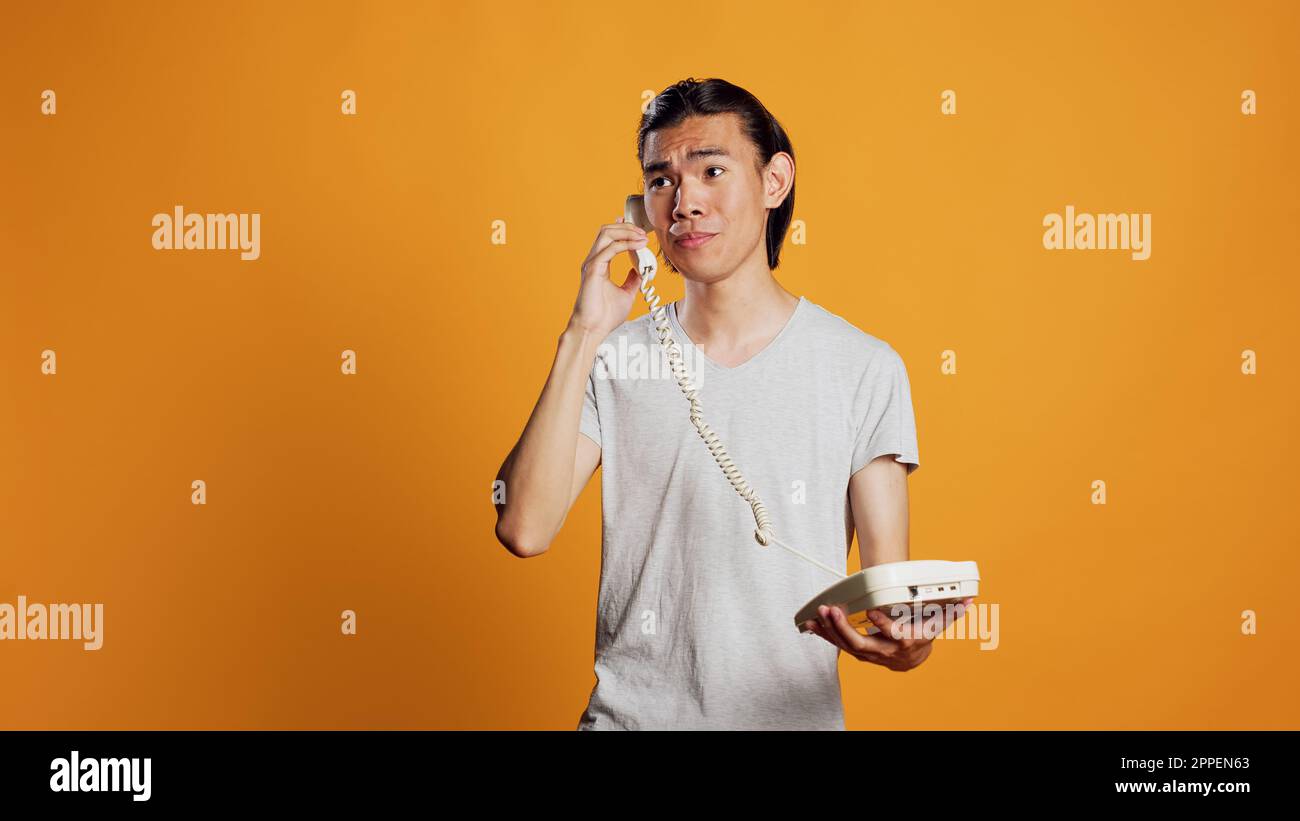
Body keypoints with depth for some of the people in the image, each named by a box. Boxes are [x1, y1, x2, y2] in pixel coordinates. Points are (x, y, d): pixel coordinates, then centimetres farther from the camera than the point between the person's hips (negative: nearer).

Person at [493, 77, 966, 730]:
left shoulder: (865, 369, -1)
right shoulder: (616, 360, 4)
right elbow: (524, 529, -9)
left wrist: (903, 642, -20)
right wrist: (582, 335, -11)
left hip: (792, 713, -1)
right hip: (629, 710, 1)